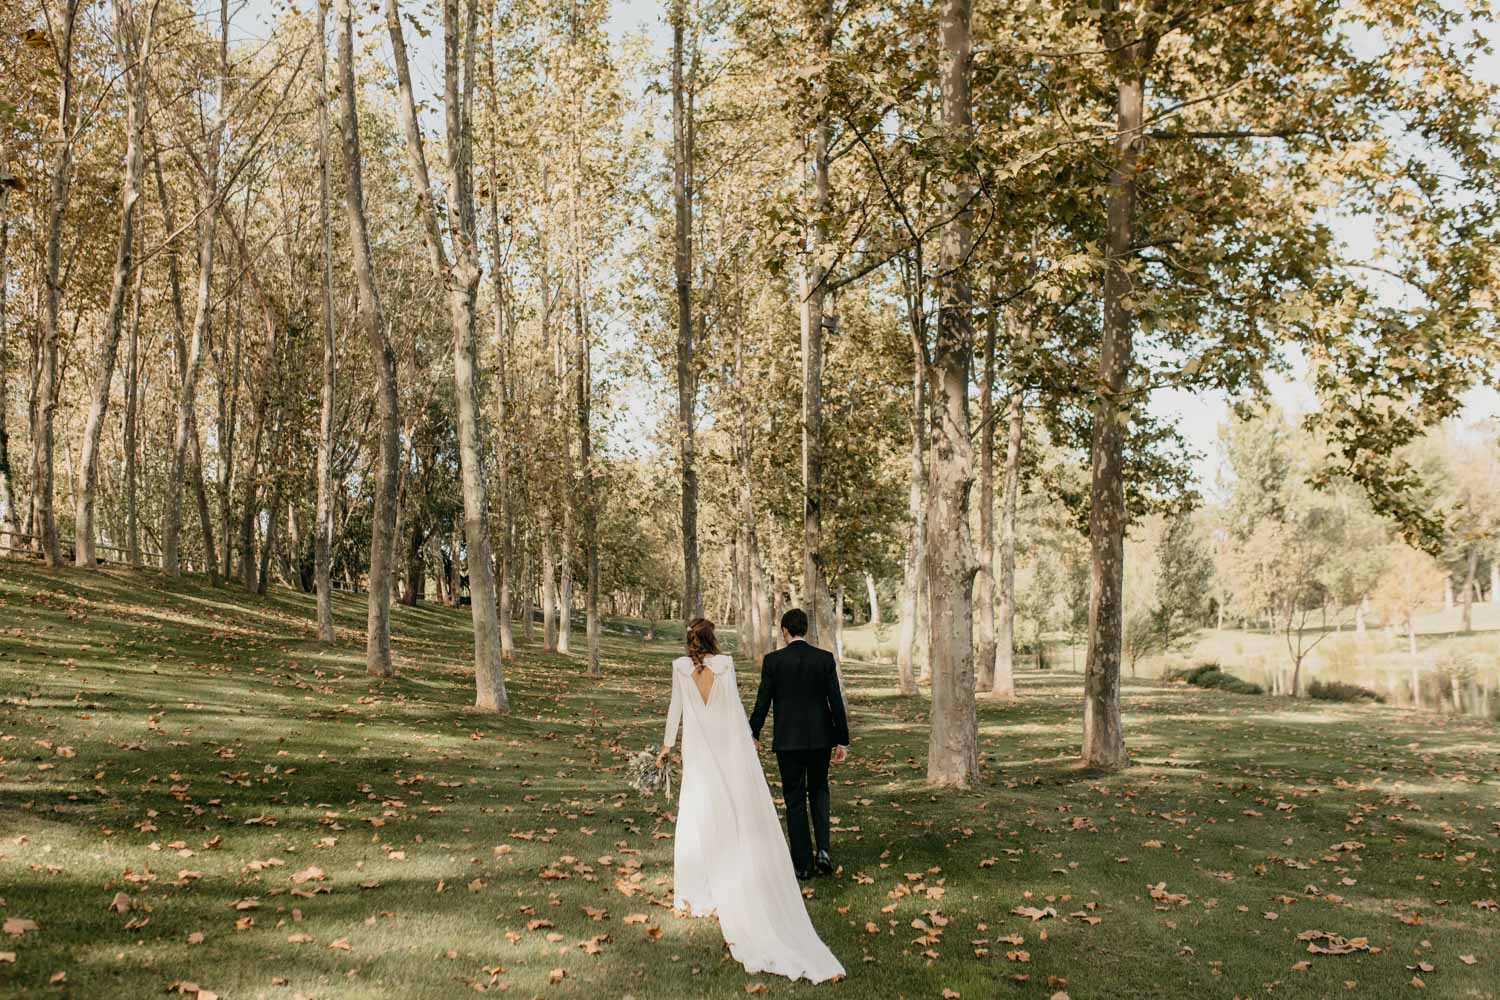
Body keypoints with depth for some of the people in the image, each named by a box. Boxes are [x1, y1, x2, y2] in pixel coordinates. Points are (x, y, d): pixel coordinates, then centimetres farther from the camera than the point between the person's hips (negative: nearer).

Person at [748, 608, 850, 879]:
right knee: (819, 791, 21)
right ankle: (823, 849, 5)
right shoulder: (825, 658, -3)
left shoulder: (773, 660, -7)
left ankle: (803, 864, 12)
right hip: (821, 737, 2)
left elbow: (762, 702, -4)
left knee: (795, 800, 8)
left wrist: (753, 735, 11)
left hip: (787, 740, -2)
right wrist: (842, 740, 3)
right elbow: (836, 702, -4)